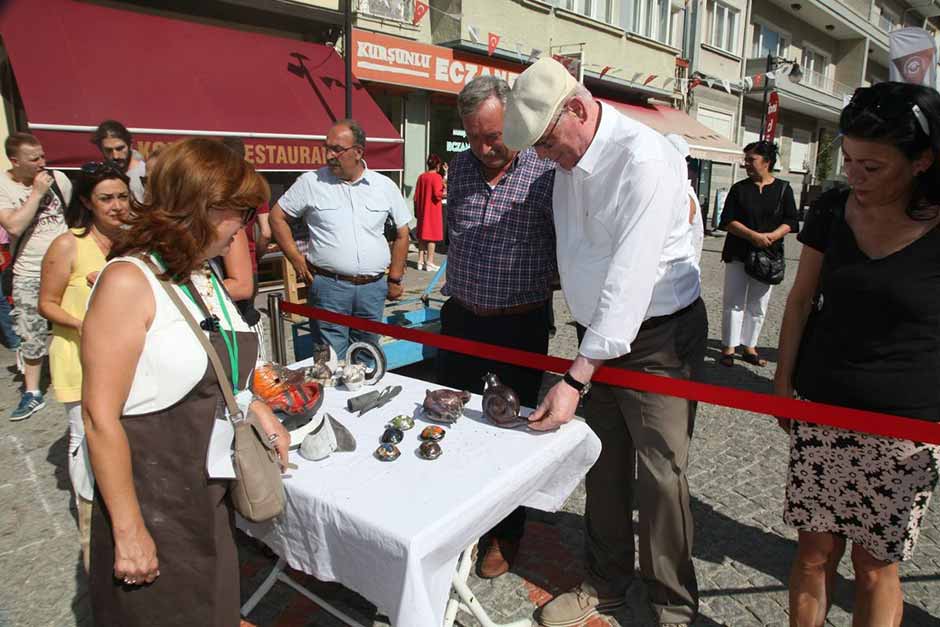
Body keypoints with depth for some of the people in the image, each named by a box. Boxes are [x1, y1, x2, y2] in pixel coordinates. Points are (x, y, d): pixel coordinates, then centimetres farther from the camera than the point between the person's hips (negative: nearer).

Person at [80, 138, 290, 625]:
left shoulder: (204, 274, 4)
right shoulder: (129, 281, -20)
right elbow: (101, 417, -21)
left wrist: (259, 411, 7)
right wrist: (130, 531, -18)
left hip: (214, 487, 7)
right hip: (154, 499, -7)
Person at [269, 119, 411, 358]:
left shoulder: (385, 186, 5)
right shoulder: (311, 182, -1)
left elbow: (402, 232, 12)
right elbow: (277, 215, 7)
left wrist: (395, 278, 9)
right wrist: (296, 259, -1)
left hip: (374, 287, 3)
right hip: (329, 285, -2)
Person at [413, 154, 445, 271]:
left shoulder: (421, 177, 7)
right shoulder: (437, 177, -11)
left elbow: (416, 196, 9)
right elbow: (438, 194, -21)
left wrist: (417, 211, 16)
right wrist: (445, 193, -2)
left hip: (422, 211, 6)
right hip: (433, 211, -6)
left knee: (422, 235, 11)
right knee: (432, 236, -1)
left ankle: (421, 261, 14)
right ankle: (429, 262, 0)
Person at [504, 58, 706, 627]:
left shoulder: (645, 158, -22)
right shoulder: (568, 162, 4)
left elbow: (629, 279, -27)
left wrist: (575, 379, -27)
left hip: (659, 338, -7)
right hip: (599, 335, 7)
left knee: (661, 477, 1)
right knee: (603, 468, 15)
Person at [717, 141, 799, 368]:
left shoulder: (783, 189, 5)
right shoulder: (739, 188, 4)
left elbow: (790, 222, 3)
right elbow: (728, 221, -4)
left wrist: (773, 236, -16)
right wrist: (754, 236, -17)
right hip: (738, 254, -1)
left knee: (758, 305, 7)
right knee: (734, 302, 0)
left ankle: (749, 347, 17)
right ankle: (729, 348, 7)